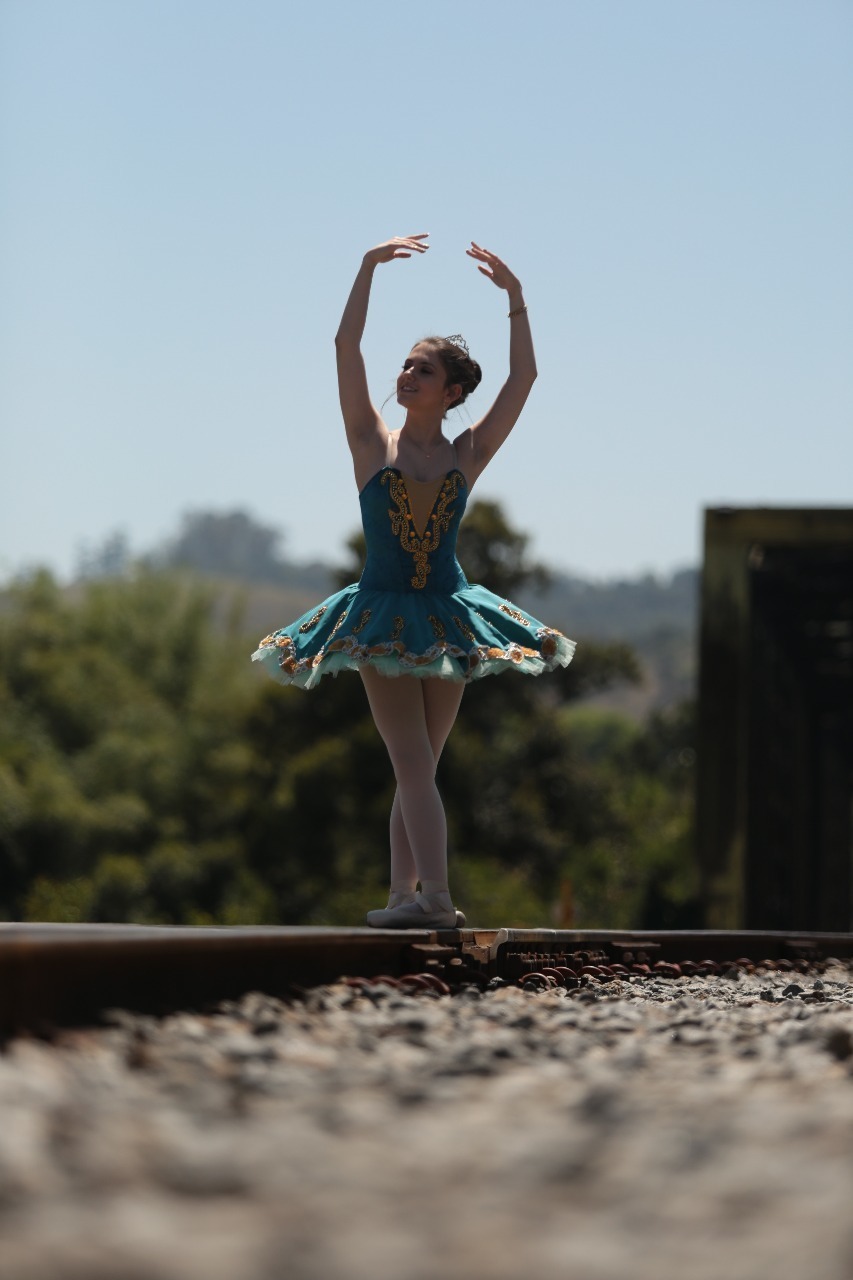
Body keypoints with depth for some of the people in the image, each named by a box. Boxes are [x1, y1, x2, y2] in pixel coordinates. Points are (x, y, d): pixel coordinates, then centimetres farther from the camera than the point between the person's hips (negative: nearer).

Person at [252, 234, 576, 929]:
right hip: (383, 621, -2)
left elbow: (524, 378, -2)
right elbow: (346, 347, -6)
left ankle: (405, 894, 9)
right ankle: (434, 895, -19)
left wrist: (515, 296, -7)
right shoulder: (373, 442, 2)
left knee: (417, 767, 5)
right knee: (413, 762, -11)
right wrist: (369, 267, -11)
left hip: (446, 621, 2)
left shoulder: (468, 455, 5)